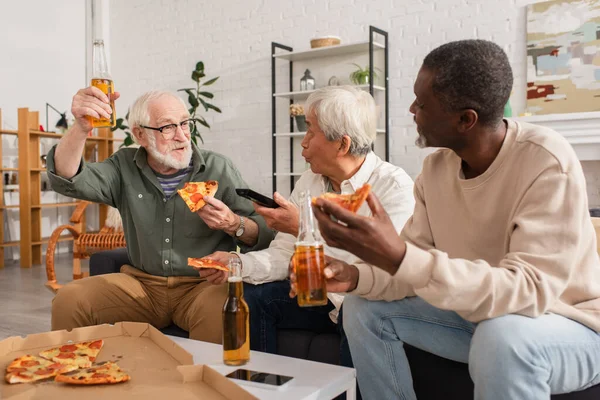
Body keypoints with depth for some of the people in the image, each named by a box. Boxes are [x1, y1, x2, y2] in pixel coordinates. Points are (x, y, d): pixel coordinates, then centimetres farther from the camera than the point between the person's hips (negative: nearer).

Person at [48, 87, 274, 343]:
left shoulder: (219, 169, -1)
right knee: (68, 300, -14)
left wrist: (233, 224, -23)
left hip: (203, 284, -3)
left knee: (217, 312, -35)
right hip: (141, 283, 3)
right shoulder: (125, 167, 7)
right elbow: (67, 180, -9)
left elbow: (264, 235, 0)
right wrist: (81, 128, -26)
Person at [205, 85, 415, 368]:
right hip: (320, 297, 6)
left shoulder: (394, 186, -16)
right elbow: (283, 255, 3)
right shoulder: (309, 182, 5)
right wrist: (237, 263, -16)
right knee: (250, 296, -10)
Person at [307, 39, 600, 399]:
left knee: (502, 337, -38)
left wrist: (399, 258, -45)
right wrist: (356, 277, -24)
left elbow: (528, 291, -34)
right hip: (477, 316, 6)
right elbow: (417, 264, -4)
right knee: (363, 308, -3)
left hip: (568, 325, -6)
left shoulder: (547, 163, -26)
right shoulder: (436, 167, -6)